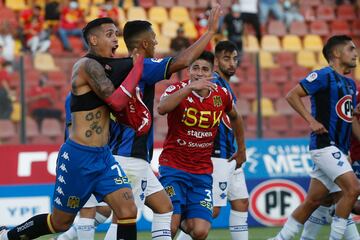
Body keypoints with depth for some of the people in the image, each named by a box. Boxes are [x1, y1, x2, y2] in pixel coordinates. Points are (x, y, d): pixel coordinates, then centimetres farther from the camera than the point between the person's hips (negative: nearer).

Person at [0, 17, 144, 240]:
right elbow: (117, 102, -22)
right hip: (78, 157, -8)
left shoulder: (101, 67, 13)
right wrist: (138, 63, -18)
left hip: (103, 156, 8)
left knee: (128, 210, -11)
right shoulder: (88, 65, -15)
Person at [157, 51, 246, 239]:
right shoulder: (178, 89, -11)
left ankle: (183, 221, 26)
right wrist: (191, 87, -42)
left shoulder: (222, 95, 0)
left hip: (203, 172, 3)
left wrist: (241, 149, 30)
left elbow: (234, 118, 23)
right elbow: (162, 108, -35)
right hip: (173, 167, -3)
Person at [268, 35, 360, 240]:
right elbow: (292, 95, -10)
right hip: (325, 144, -8)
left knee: (313, 201, 8)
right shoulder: (324, 75, -7)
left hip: (339, 149, 8)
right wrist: (312, 120, -17)